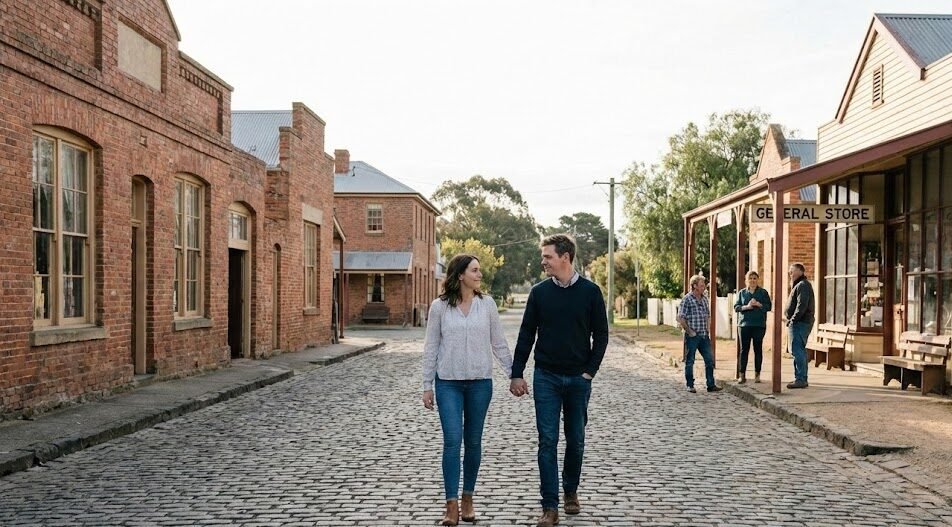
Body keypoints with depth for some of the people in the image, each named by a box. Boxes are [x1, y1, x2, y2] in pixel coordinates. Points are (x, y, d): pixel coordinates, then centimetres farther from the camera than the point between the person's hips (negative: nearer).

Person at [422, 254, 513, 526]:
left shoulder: (486, 303, 2)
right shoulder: (439, 307, -2)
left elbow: (499, 343, 8)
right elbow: (431, 348, 2)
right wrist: (427, 386, 1)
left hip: (480, 382, 2)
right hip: (449, 383, -2)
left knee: (473, 441, 8)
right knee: (452, 440, -7)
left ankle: (467, 500, 22)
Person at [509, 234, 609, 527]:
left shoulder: (590, 292, -2)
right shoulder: (539, 292, 1)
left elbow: (600, 335, 2)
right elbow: (526, 335, 4)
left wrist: (590, 371, -5)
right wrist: (517, 374, 0)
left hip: (578, 379, 0)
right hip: (546, 378, 0)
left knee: (576, 440, 12)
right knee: (547, 442, -2)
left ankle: (571, 492, 32)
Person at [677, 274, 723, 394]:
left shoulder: (704, 299, 11)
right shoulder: (687, 299, -10)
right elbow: (680, 318, -12)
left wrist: (707, 330, 13)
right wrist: (689, 331, -13)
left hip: (704, 335, 6)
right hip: (692, 336, -6)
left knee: (709, 360, 5)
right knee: (690, 361, 3)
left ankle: (711, 385, 13)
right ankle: (690, 385, 13)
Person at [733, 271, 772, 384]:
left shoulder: (763, 292, 7)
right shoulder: (741, 292, 11)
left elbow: (768, 306, 0)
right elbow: (736, 307, 3)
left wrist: (758, 304, -15)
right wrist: (746, 307, -13)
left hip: (759, 325, -1)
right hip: (744, 324, 1)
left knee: (758, 349, 2)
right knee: (744, 349, 0)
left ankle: (757, 374, 11)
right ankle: (742, 375, 2)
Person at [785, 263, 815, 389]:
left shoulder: (802, 285, -11)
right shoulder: (799, 285, 22)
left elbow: (802, 305, -21)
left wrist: (792, 320, -18)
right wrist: (788, 316, 12)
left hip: (800, 322, -11)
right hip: (800, 323, 11)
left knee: (797, 351, -11)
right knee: (800, 350, 13)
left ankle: (800, 379, -11)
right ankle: (802, 379, 19)